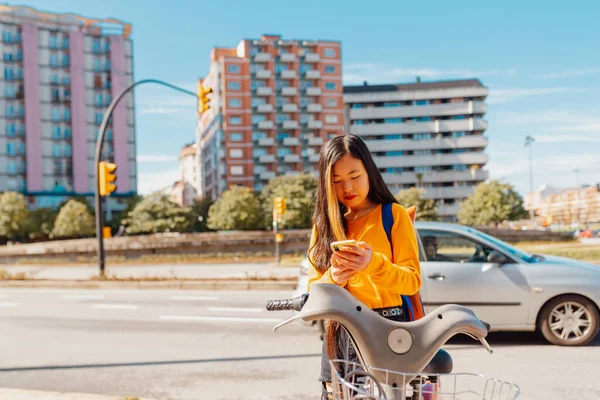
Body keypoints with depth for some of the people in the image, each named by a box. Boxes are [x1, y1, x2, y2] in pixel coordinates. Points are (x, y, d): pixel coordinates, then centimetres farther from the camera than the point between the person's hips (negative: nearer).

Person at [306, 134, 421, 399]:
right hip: (338, 335, 4)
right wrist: (334, 279, -15)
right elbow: (314, 288, 7)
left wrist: (374, 263, -24)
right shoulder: (324, 224, 11)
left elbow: (413, 281, -6)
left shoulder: (394, 215, 0)